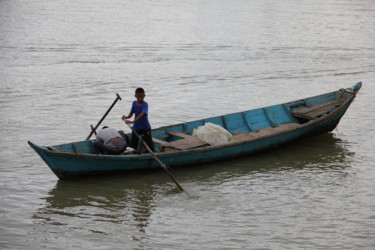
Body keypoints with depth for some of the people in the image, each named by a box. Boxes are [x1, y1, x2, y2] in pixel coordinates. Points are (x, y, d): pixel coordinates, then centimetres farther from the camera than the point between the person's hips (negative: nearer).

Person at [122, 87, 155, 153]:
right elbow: (131, 113, 6)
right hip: (136, 128, 5)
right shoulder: (134, 103, 1)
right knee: (132, 145, 8)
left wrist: (132, 121, -43)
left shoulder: (145, 104, -18)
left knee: (149, 145, -2)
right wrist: (126, 117, -18)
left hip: (145, 128, -5)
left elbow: (142, 114, -32)